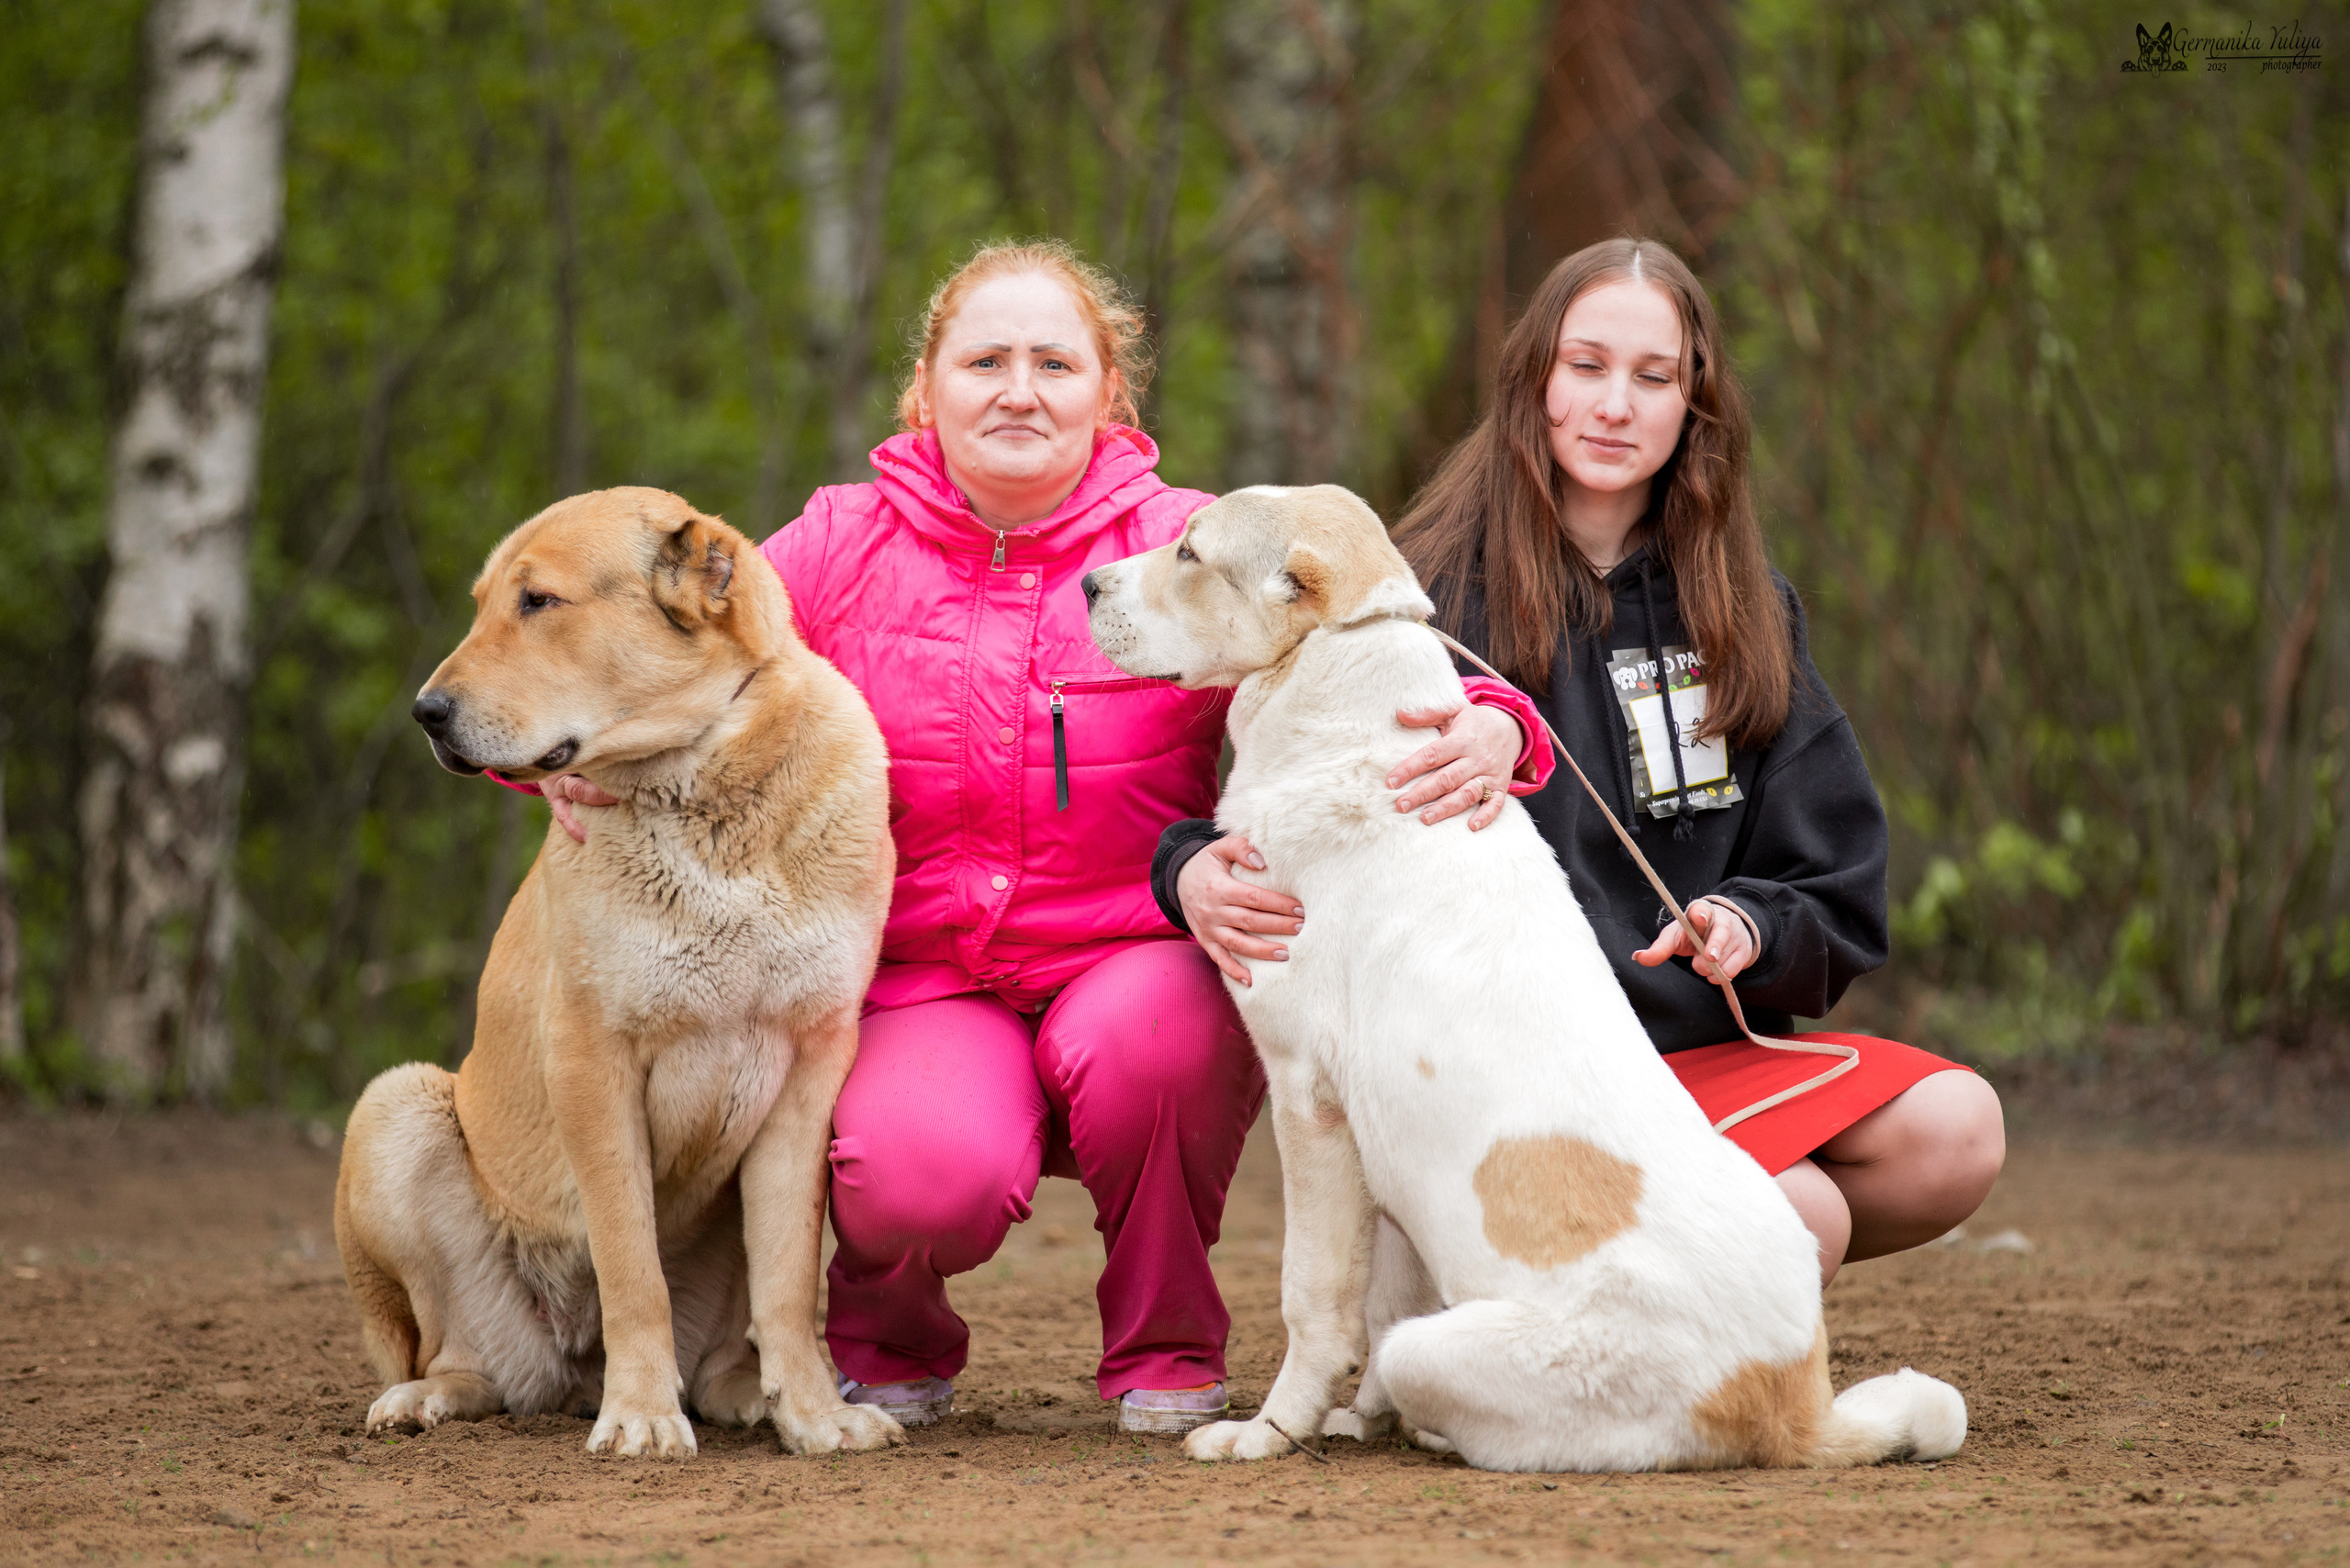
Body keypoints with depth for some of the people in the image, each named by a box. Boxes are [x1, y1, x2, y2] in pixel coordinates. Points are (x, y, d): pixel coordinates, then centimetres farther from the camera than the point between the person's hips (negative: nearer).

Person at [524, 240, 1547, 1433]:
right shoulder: (841, 548, 1)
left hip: (1139, 961, 0)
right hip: (920, 986, 0)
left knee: (1140, 1038, -36)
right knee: (926, 1172, -32)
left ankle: (1167, 1354, -2)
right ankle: (886, 1339, 9)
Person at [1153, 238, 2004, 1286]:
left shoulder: (1744, 620, 13)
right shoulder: (1427, 592, -1)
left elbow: (1839, 896, 12)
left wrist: (1744, 928, -11)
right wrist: (1199, 869, -27)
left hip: (1702, 1046, 6)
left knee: (1958, 1132, -19)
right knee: (1806, 1220, -28)